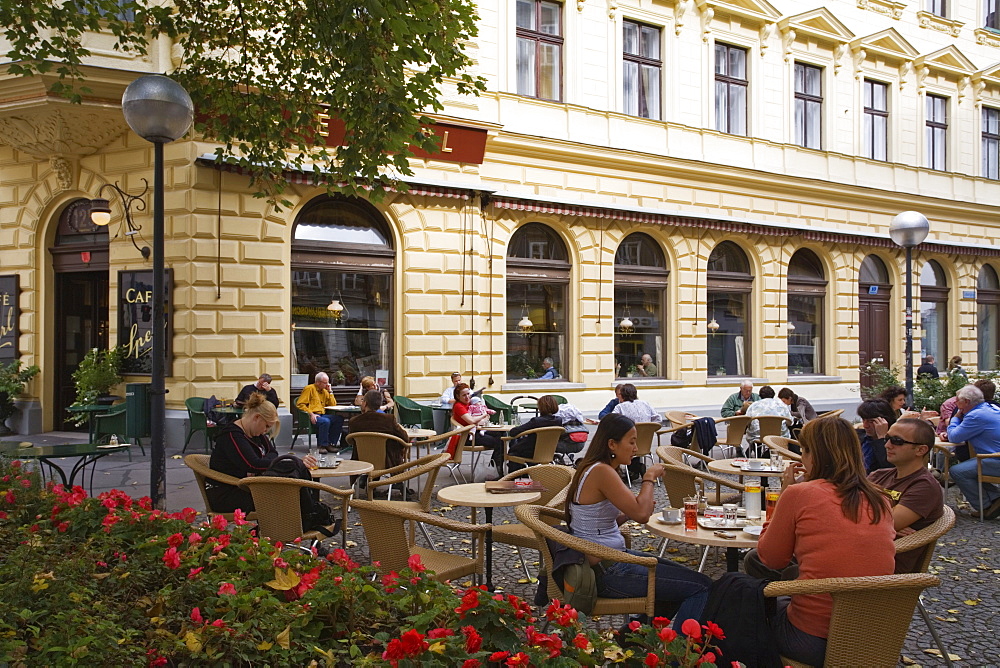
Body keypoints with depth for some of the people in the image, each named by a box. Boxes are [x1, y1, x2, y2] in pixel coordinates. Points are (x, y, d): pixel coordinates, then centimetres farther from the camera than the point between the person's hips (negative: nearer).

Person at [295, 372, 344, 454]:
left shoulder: (324, 391, 20)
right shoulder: (309, 388, 1)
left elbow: (333, 405, 17)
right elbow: (300, 404, -7)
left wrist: (330, 391, 10)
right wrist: (311, 414, -18)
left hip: (322, 415, 7)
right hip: (311, 416, -7)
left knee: (339, 418, -17)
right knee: (325, 421, -36)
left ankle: (332, 444, -13)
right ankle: (323, 446, -23)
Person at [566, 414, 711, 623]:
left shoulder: (591, 468, 10)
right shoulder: (601, 472, -21)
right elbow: (642, 514, -25)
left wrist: (628, 514, 5)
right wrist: (649, 478, -11)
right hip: (607, 572, -10)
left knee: (683, 578, 24)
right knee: (702, 587, -8)